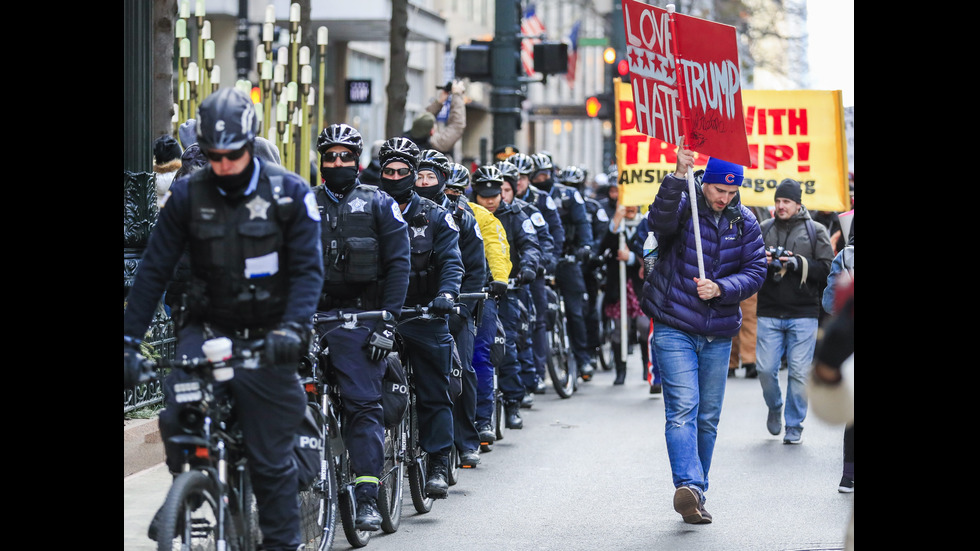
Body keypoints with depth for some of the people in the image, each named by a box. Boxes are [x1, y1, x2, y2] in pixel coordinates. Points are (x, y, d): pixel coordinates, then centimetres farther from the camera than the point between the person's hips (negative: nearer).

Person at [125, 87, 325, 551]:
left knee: (272, 457, 0)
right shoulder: (188, 194, 0)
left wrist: (293, 328, -23)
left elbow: (309, 269, -7)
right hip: (208, 328, 1)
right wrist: (129, 337, -4)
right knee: (178, 411, -24)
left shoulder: (290, 193, -5)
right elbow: (154, 269, 2)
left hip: (265, 340, -1)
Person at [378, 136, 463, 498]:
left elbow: (451, 262, -4)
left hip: (424, 317, -1)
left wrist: (446, 293, -23)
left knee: (434, 395, -2)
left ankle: (438, 467, 2)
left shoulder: (435, 217, 4)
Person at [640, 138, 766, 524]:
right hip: (675, 329, -4)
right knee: (683, 408, -17)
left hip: (719, 335, 4)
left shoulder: (745, 222, 5)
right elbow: (660, 221, -30)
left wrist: (721, 289, -18)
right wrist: (678, 176, -44)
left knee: (708, 417, 9)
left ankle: (696, 496, 18)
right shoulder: (683, 206, -7)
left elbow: (756, 271, 0)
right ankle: (688, 486, -30)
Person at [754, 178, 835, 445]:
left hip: (803, 315, -2)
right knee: (765, 368, 0)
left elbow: (827, 269, -4)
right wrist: (759, 262, -11)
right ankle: (774, 408, 29)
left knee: (800, 372, -2)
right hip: (768, 313, 2)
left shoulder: (815, 231, 4)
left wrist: (799, 264, -17)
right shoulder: (764, 229, 9)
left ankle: (794, 426, 11)